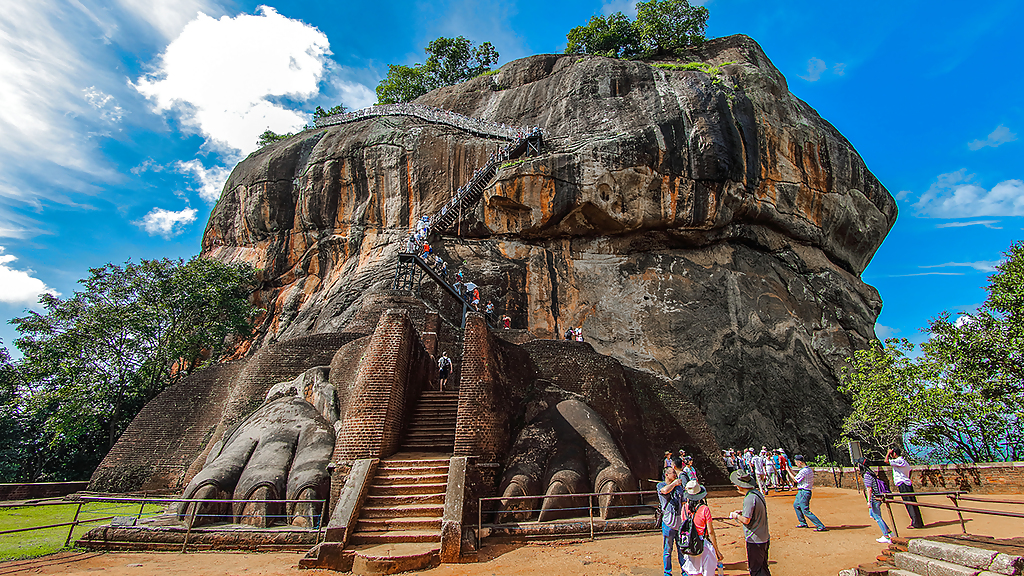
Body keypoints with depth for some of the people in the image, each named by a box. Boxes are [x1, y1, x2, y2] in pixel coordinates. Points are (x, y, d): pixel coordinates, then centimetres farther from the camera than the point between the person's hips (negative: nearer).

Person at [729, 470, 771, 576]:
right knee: (763, 566, 22)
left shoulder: (749, 498, -25)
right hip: (764, 538, 10)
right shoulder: (758, 493, 5)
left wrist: (736, 516, -5)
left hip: (754, 540, -10)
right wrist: (742, 512, 11)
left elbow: (746, 520, -23)